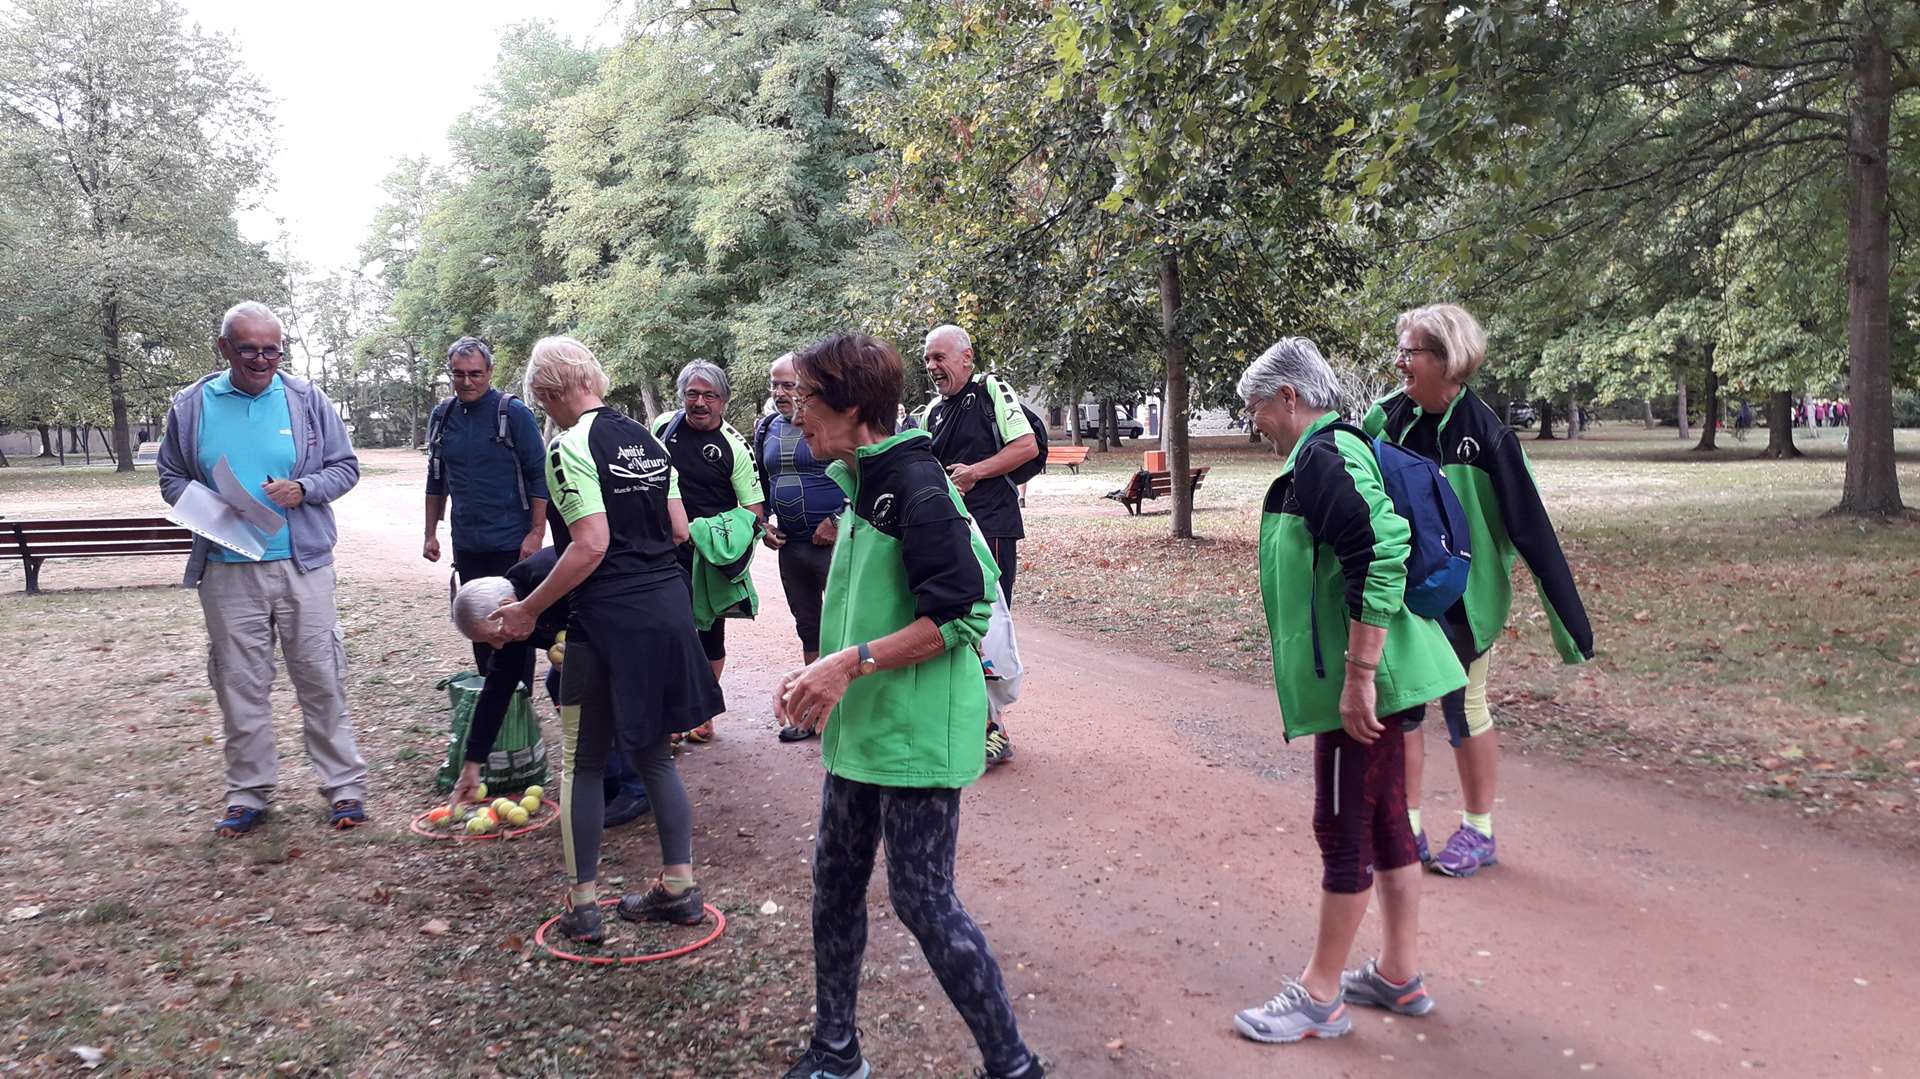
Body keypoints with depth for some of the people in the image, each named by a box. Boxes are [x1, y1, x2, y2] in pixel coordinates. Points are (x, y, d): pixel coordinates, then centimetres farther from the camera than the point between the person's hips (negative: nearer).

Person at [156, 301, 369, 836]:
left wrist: (304, 489, -13)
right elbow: (171, 477, 13)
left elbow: (345, 466, 7)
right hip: (226, 568, 1)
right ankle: (248, 792, 22)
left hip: (302, 564, -1)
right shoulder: (191, 406, 4)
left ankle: (344, 785, 13)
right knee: (239, 684, 9)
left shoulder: (306, 399, 1)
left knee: (321, 678, 3)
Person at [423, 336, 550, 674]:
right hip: (466, 543, 5)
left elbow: (539, 477, -10)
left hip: (511, 543, -5)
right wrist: (431, 534, 13)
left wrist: (536, 533, -15)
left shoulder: (514, 413, -9)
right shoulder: (442, 416, 7)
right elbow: (436, 481, 15)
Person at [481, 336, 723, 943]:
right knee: (654, 752, 17)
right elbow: (679, 530, 13)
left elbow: (590, 546, -19)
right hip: (669, 607, 7)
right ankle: (679, 887, 21)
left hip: (610, 619, -7)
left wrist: (529, 610, -11)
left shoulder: (571, 448, -11)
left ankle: (583, 905, 16)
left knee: (582, 761, 8)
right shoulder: (646, 440, 12)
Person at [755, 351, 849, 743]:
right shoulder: (766, 429, 11)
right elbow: (759, 482, 23)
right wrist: (764, 523, 9)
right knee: (808, 627, 16)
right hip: (790, 545, 7)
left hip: (833, 541, -7)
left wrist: (837, 522, -16)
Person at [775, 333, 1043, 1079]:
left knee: (922, 900, -3)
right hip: (861, 731, 9)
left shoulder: (918, 486, -18)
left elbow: (962, 612, -22)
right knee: (835, 882, 16)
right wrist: (822, 676, 8)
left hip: (916, 734, -9)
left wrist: (851, 661, -24)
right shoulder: (860, 486, 11)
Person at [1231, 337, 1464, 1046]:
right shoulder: (1344, 447, 14)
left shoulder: (1322, 457, -17)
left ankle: (1320, 996, 14)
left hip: (1361, 681, -10)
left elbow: (1379, 557, -28)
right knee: (1384, 818, 17)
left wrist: (1357, 678, -26)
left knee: (1343, 829, 1)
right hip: (1379, 675, 10)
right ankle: (1400, 974, 30)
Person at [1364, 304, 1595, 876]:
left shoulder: (1483, 432, -15)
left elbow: (1530, 524, -13)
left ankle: (1478, 833, 24)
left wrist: (1568, 612, -13)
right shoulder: (1387, 419, -4)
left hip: (1463, 596, -4)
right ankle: (1406, 828, 21)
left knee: (1465, 709, 8)